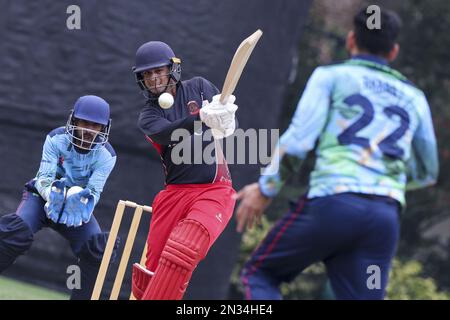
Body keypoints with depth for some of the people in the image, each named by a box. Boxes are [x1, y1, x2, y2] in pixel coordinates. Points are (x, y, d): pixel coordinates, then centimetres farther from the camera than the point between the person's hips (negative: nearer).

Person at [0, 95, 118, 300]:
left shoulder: (106, 156, -15)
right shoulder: (56, 139, -18)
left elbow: (94, 190, -23)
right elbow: (43, 178, -24)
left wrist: (83, 203, -47)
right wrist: (53, 194, -47)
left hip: (77, 203, 2)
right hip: (43, 196, -2)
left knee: (98, 248, -21)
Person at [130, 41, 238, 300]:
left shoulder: (199, 87, 7)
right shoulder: (148, 116, 6)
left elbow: (231, 125, -2)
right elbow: (169, 133, -18)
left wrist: (225, 122, -28)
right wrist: (201, 118, -39)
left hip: (216, 190, -2)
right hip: (176, 193, 2)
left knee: (180, 254, -28)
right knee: (150, 276, -3)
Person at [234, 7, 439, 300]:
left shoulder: (331, 76, 10)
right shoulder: (414, 97, 23)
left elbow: (298, 140, -4)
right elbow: (426, 173, 31)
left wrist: (265, 190, 6)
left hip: (333, 202, -3)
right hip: (386, 215, 4)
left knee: (259, 274, 15)